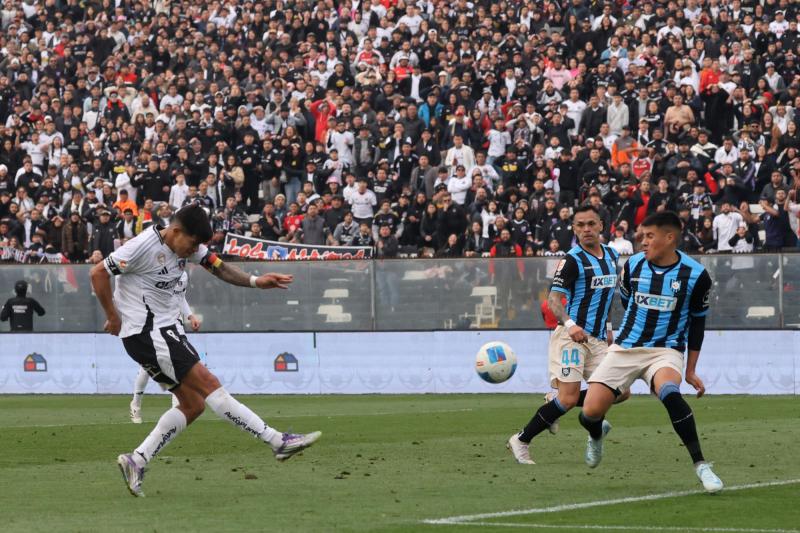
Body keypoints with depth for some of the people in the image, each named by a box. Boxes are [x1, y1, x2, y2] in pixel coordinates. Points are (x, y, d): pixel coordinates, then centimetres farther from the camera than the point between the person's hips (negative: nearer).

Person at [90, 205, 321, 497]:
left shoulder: (186, 244, 7)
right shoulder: (144, 246, -18)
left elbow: (218, 266, 8)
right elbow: (98, 273, -15)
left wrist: (254, 281, -8)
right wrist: (114, 317, -9)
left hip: (168, 329, 10)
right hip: (145, 333, -10)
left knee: (193, 405, 5)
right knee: (208, 385, -12)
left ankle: (136, 461, 5)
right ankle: (278, 442, -15)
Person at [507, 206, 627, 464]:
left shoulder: (612, 255, 12)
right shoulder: (572, 260, -10)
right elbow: (554, 298, -18)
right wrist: (570, 324, -35)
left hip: (598, 339, 7)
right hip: (571, 336, -7)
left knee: (618, 391, -4)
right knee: (569, 398, -16)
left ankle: (554, 404, 14)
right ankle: (521, 441, 0)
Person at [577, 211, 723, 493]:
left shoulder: (695, 275, -9)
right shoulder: (633, 265, -2)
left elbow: (697, 321, 4)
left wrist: (691, 370, 4)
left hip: (666, 350, -3)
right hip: (626, 348, 3)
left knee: (669, 393, -38)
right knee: (591, 412, -10)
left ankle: (700, 465, -28)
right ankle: (596, 436, 30)